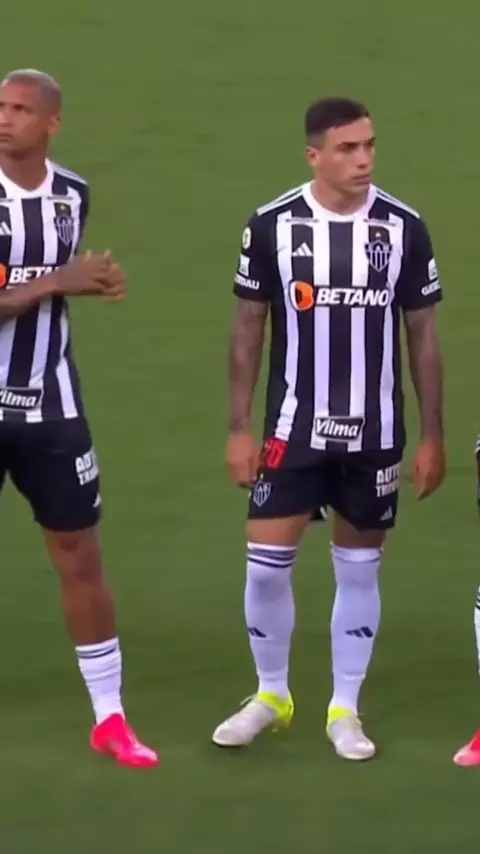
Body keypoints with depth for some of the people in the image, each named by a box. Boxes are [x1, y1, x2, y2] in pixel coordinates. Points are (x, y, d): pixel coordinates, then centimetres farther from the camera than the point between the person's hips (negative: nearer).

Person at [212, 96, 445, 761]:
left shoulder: (404, 227, -5)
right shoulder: (272, 226, -6)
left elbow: (422, 336, 2)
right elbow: (248, 328, 2)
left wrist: (433, 437, 1)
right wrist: (239, 429, -1)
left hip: (375, 434, 1)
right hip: (293, 430, 0)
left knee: (359, 568, 7)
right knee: (267, 560, -2)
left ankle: (345, 710, 19)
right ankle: (270, 696, 19)